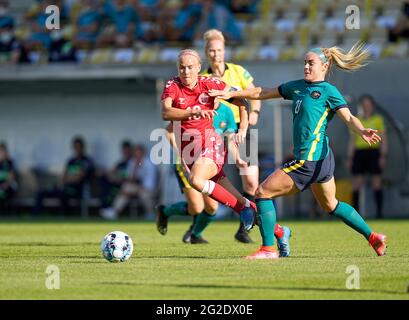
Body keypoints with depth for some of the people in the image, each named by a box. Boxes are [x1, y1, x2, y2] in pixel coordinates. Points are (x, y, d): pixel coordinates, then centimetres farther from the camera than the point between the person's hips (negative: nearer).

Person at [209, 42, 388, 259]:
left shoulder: (328, 91, -8)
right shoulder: (297, 86, 15)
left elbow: (348, 118, -16)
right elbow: (262, 93, 21)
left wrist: (362, 132, -37)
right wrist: (230, 94, 19)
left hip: (310, 160, -9)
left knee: (263, 192, -5)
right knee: (329, 205, 23)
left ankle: (268, 249, -2)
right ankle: (373, 238, 30)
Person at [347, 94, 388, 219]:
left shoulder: (378, 119, 4)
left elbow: (384, 139, 0)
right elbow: (352, 140, 15)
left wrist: (383, 156, -9)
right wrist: (349, 157, 7)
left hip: (374, 152, -3)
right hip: (359, 153, 3)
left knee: (376, 184, -5)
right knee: (356, 184, -2)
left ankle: (379, 212, -3)